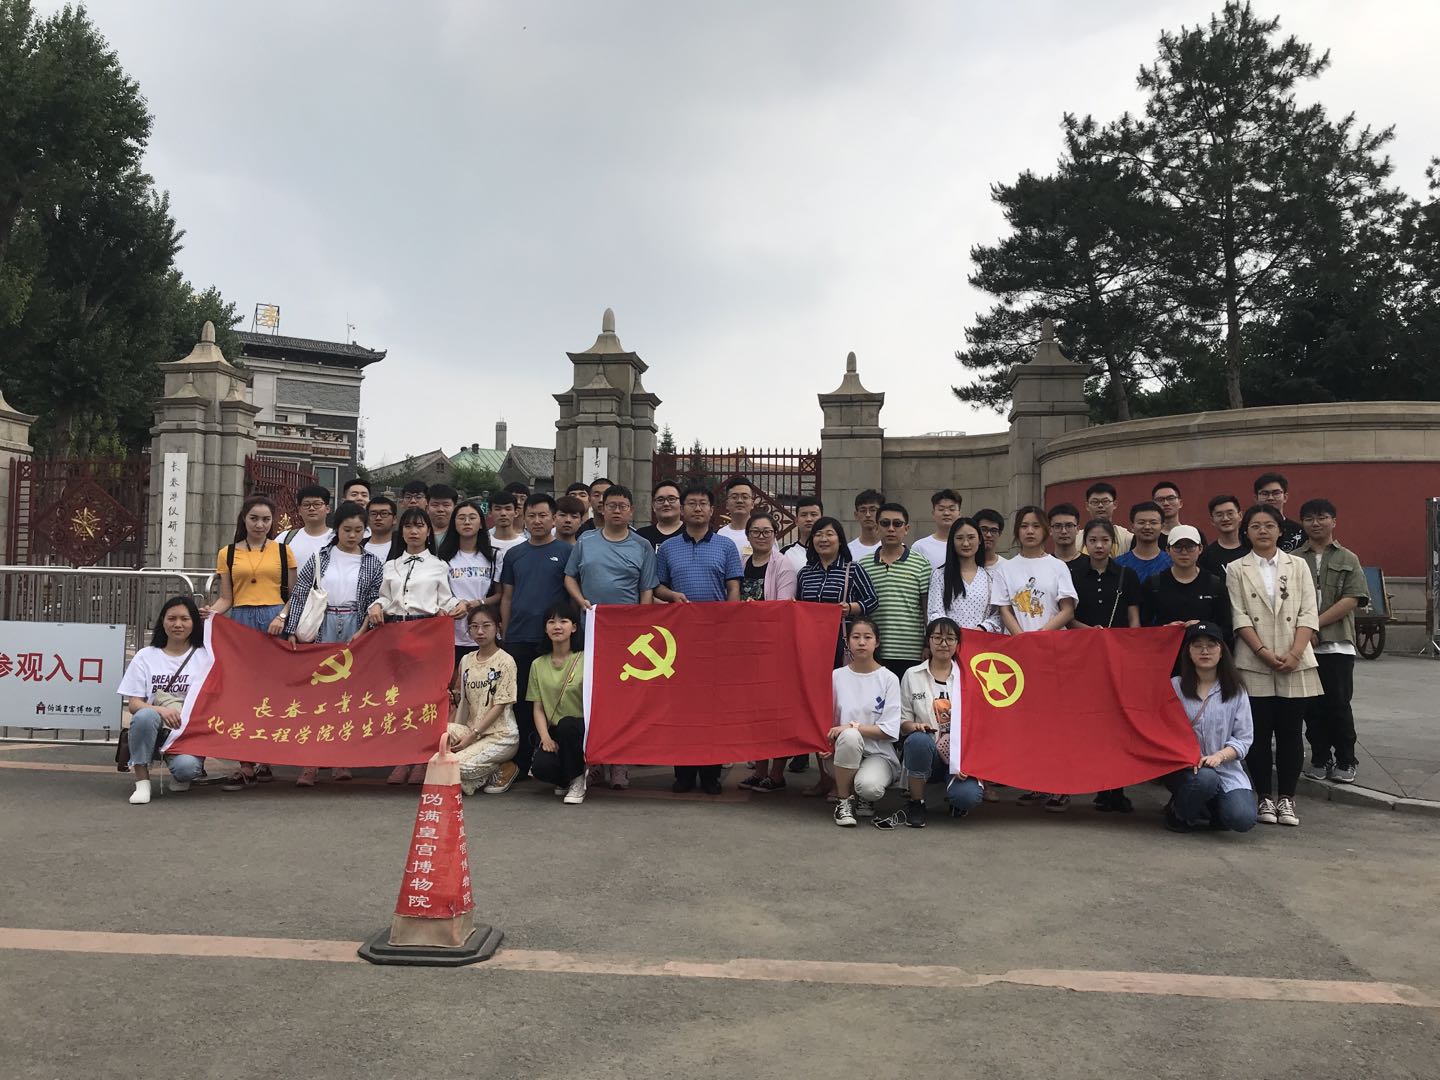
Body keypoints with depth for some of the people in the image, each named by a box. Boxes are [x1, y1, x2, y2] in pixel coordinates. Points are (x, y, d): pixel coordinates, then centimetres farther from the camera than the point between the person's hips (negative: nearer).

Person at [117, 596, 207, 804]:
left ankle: (182, 776, 9)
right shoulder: (145, 656, 9)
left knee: (186, 767, -33)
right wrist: (161, 710, -18)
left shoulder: (205, 656, 8)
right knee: (146, 715, -36)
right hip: (154, 728, 1)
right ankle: (142, 781, -17)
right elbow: (133, 704, 2)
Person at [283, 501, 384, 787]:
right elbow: (299, 594, 4)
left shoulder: (372, 564, 6)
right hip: (322, 629, 0)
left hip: (355, 632, 1)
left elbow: (375, 602, 4)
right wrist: (292, 631, -3)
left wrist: (362, 633, -7)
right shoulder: (320, 557, 6)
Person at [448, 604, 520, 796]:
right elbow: (462, 698, 17)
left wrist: (472, 735, -16)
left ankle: (504, 770, 3)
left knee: (459, 766, -25)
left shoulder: (505, 661, -7)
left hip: (501, 736, -5)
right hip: (471, 730, 6)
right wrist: (453, 696, -8)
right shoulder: (466, 661, 10)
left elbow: (499, 705, -11)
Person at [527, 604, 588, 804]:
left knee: (566, 724, -37)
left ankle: (577, 780, -12)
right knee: (541, 767, -28)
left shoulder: (584, 660, -3)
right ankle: (563, 779, 12)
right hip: (552, 731, 3)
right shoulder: (538, 664, 9)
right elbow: (538, 708, 5)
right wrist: (545, 737, -9)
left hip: (579, 729, -2)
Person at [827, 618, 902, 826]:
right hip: (845, 751, 2)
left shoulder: (889, 679, -3)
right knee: (850, 736, -34)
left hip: (879, 754, -2)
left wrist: (852, 726, -18)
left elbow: (889, 730, -8)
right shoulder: (837, 676, 3)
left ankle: (862, 797, 4)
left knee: (869, 786, -35)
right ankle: (844, 800, -13)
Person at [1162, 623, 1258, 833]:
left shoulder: (1236, 691, 6)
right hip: (1182, 768, -2)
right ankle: (1178, 813, -4)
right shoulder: (1175, 686, 2)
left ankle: (1210, 809, 15)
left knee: (1243, 819, -23)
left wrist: (1219, 756, -17)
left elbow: (1244, 737, 2)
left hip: (1225, 768, 2)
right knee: (1205, 778, -37)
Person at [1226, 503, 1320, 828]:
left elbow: (1308, 614, 2)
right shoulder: (1236, 570, 6)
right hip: (1254, 664, -1)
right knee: (1259, 733, 2)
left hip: (1295, 664, 1)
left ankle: (1286, 798, 13)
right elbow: (1239, 618, -2)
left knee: (1290, 732, 4)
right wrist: (1264, 653, -13)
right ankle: (1265, 798, 11)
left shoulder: (1298, 566, 10)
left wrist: (1295, 653, -11)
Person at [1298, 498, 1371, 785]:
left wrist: (1315, 623, -11)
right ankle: (1320, 759, 18)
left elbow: (1352, 599, -5)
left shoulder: (1348, 560, 5)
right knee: (1312, 707, 6)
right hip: (1303, 645, 1)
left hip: (1337, 644, -1)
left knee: (1338, 705, 0)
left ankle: (1345, 762, 13)